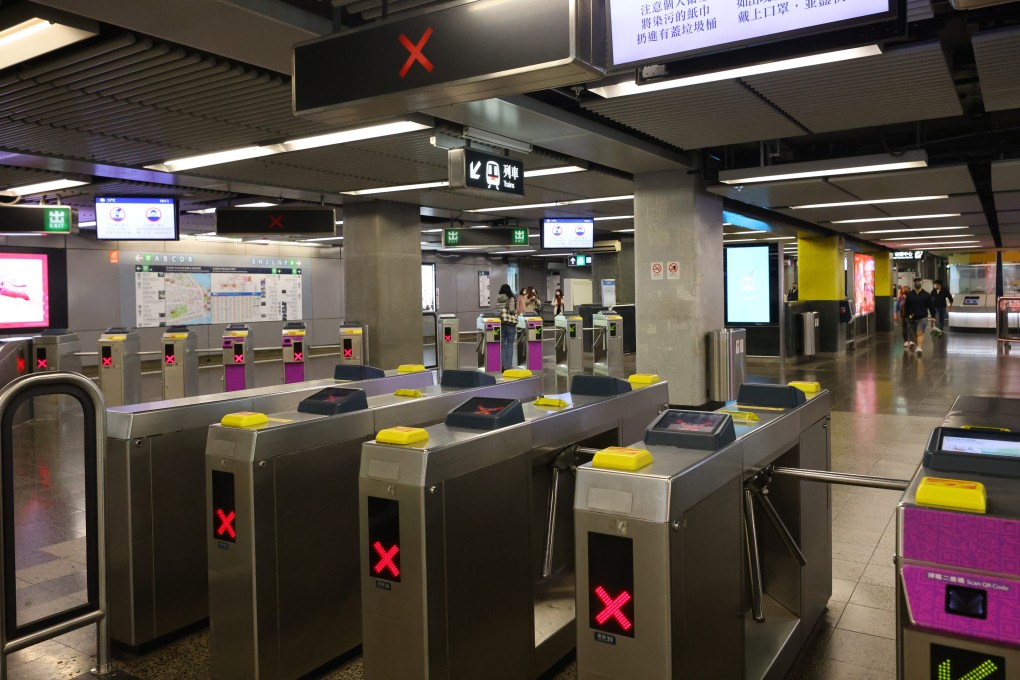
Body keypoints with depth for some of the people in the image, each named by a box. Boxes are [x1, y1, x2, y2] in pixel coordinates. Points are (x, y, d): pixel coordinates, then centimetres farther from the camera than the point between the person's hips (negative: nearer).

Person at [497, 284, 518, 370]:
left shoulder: (498, 299, 3)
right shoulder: (513, 299, -1)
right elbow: (515, 311, -4)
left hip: (501, 323, 1)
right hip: (511, 324, -1)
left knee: (502, 345, 7)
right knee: (510, 345, 6)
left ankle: (503, 366, 5)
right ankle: (509, 366, 5)